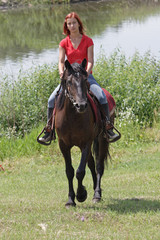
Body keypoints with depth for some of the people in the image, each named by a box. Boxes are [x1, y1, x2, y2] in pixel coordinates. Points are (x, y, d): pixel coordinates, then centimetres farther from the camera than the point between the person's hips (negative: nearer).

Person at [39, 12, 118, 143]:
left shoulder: (88, 41, 0)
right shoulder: (64, 43, 5)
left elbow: (90, 61, -7)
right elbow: (61, 61, -3)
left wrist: (85, 74, -26)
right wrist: (62, 72, -25)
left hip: (86, 76, -2)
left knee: (101, 97, -27)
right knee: (52, 99, -17)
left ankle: (108, 128, -18)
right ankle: (49, 131, -5)